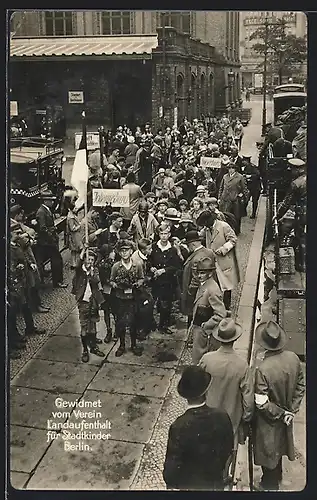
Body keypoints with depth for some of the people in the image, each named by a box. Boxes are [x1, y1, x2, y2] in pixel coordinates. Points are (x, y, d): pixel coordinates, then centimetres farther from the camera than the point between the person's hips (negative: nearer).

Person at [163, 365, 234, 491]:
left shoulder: (179, 427, -33)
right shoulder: (222, 417, -22)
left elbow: (171, 469, -22)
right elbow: (228, 450, -4)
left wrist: (170, 483, -1)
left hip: (187, 485, -2)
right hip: (215, 483, 3)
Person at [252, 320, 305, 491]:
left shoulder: (262, 369, -35)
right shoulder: (293, 358, -17)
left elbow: (262, 403, -28)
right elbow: (301, 386, -4)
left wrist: (282, 414, -13)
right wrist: (291, 410, 1)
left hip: (269, 421, -6)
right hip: (284, 418, 6)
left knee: (268, 452, 19)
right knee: (278, 448, 30)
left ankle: (269, 485, 41)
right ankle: (276, 478, 53)